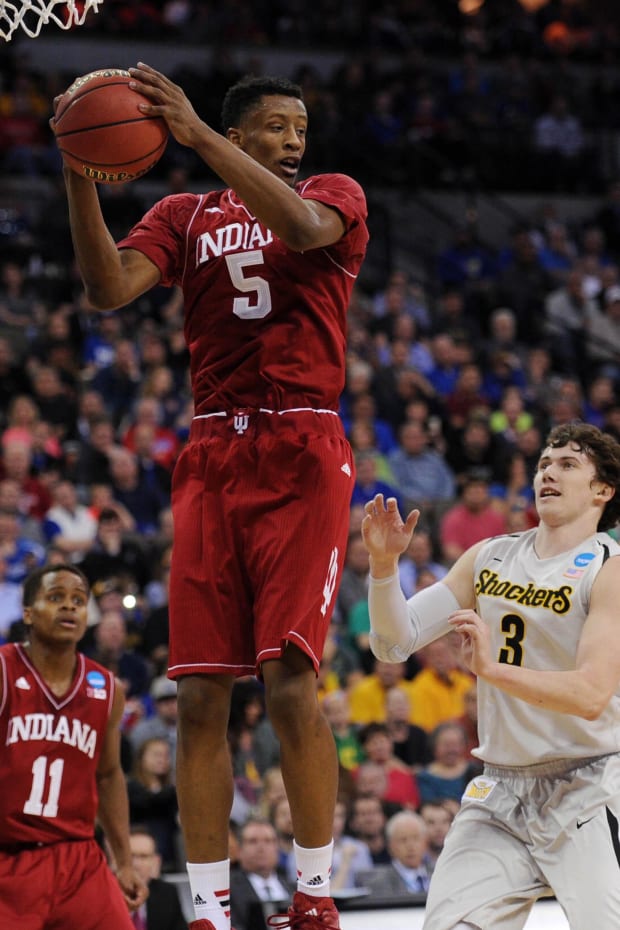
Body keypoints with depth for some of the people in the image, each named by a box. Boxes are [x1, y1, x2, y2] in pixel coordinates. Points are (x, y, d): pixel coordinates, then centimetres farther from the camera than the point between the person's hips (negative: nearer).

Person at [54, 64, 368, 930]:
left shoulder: (334, 195, 8)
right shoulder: (185, 215, 14)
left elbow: (304, 226, -18)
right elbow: (109, 289, -4)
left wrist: (199, 136, -25)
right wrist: (80, 178, -17)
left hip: (303, 457, -3)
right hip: (213, 459, 3)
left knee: (289, 673, -14)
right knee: (200, 693, -2)